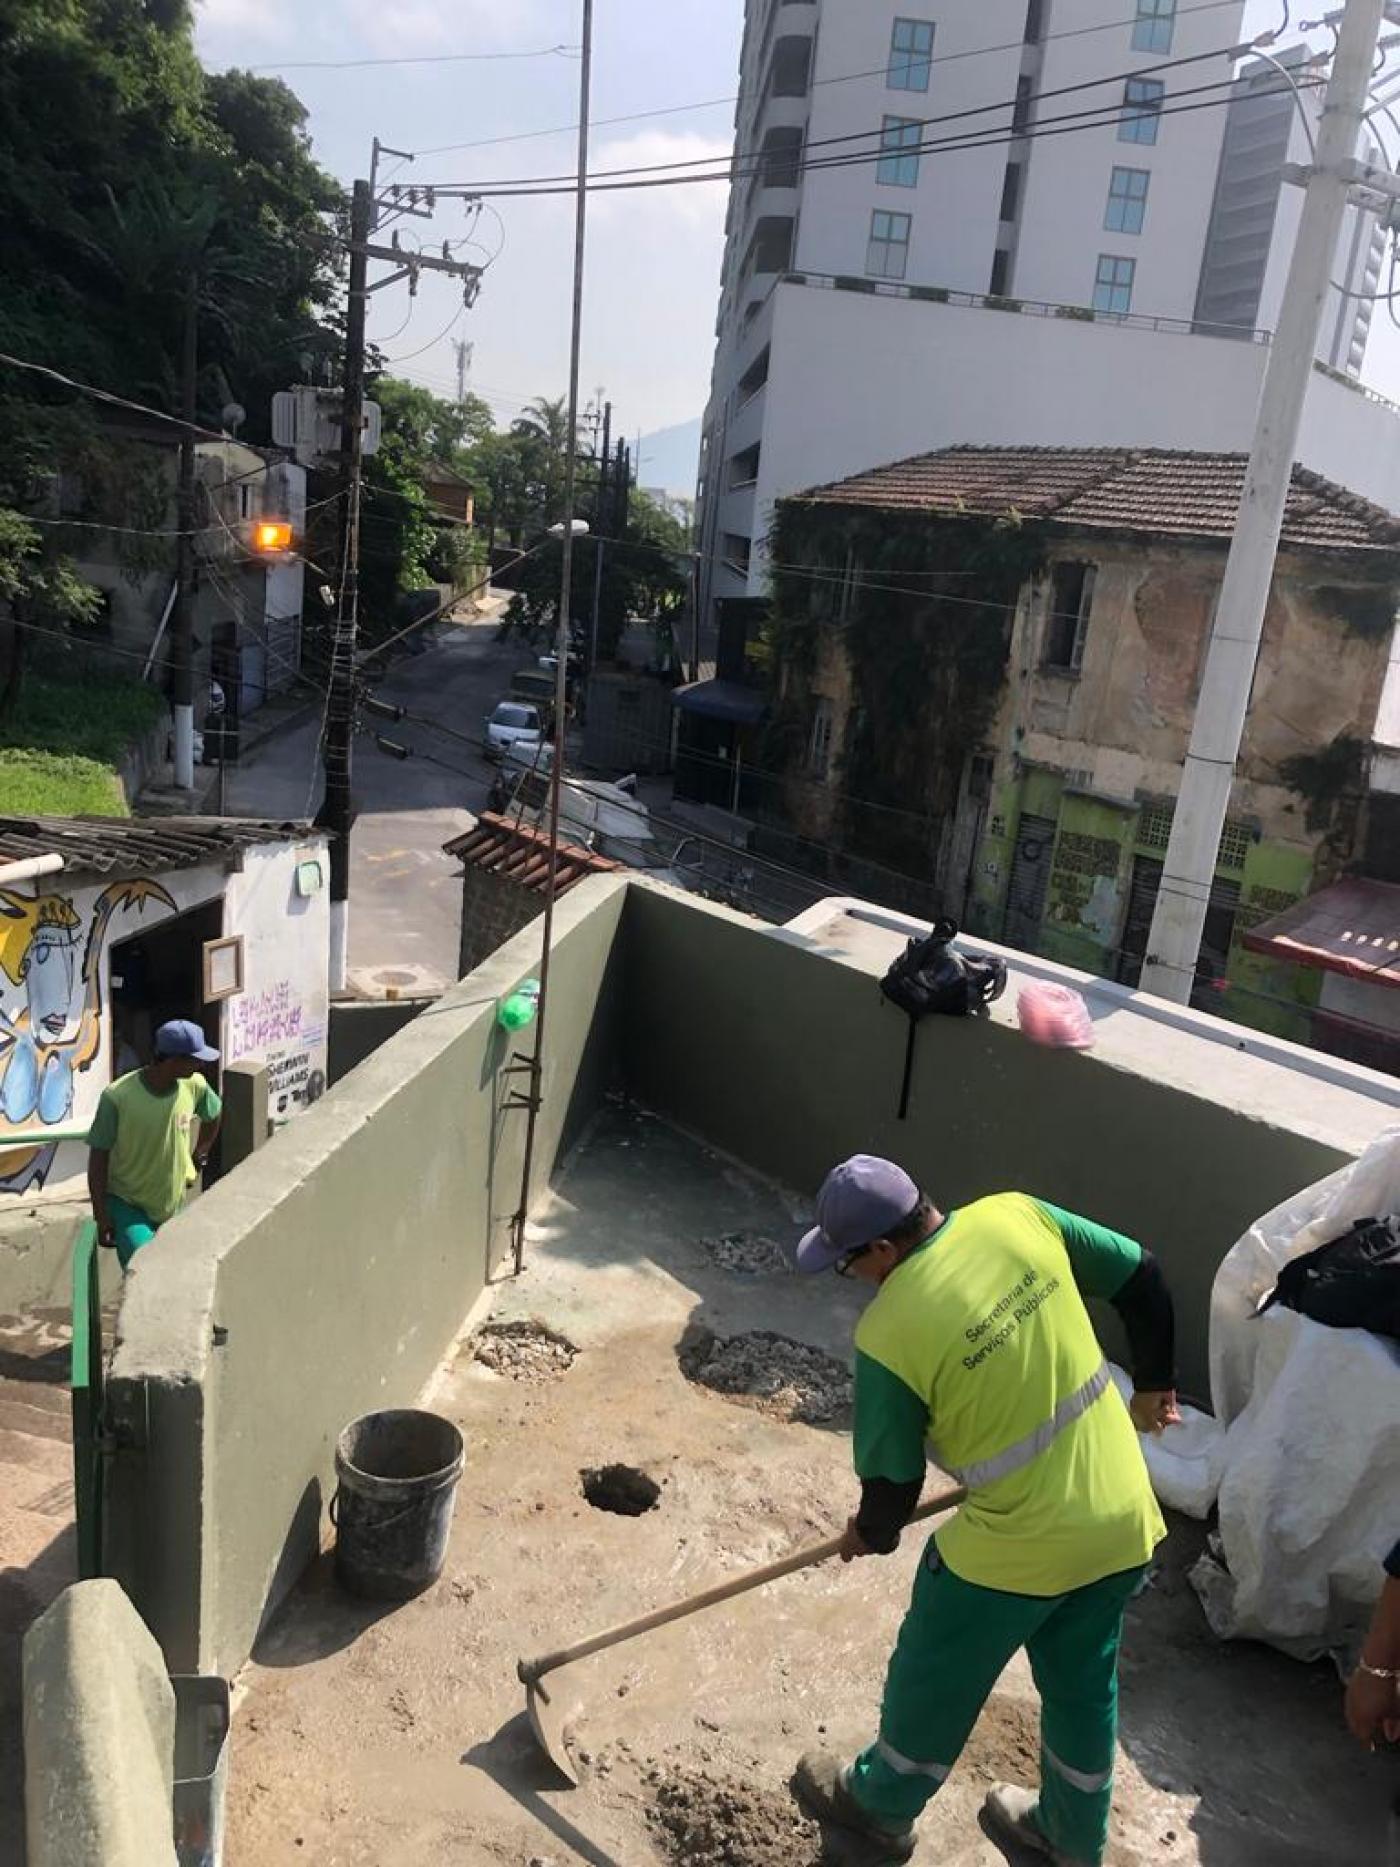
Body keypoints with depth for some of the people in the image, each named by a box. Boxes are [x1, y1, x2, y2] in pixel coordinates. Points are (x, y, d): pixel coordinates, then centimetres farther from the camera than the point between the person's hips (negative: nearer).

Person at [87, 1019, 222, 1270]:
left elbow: (214, 1114, 13)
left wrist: (198, 1157, 13)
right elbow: (98, 1157, -15)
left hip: (173, 1204, 5)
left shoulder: (194, 1085, -11)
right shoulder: (117, 1096, -24)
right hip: (125, 1202, -5)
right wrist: (100, 1216, -12)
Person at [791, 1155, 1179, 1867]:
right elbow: (1143, 1279, 1)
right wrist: (1153, 1384, 17)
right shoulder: (1018, 1215, -10)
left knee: (932, 1682, 22)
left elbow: (893, 1481, -10)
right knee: (1082, 1687, 29)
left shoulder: (888, 1334, -23)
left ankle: (878, 1809, 48)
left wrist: (871, 1533, 13)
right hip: (1125, 1520, 6)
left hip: (1016, 1547, -5)